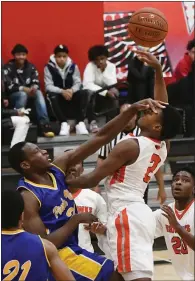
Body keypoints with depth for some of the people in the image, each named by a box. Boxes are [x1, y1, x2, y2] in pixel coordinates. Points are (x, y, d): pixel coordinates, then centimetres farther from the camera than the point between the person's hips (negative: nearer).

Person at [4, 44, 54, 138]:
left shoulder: (31, 67, 5)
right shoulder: (8, 67, -7)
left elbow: (36, 83, -1)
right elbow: (8, 86, -16)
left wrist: (34, 88, -27)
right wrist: (24, 89, -29)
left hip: (29, 93, 3)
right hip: (13, 95, -3)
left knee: (38, 93, -28)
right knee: (23, 94, -36)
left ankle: (44, 124, -39)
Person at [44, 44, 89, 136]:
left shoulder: (73, 66, 0)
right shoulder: (49, 67, -8)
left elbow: (78, 83, -6)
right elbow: (48, 86, -15)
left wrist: (71, 90, -29)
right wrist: (62, 91, -31)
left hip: (70, 93, 2)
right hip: (57, 94, -2)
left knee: (82, 93, -29)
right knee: (52, 97, -37)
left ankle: (80, 123, -33)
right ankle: (64, 124, -36)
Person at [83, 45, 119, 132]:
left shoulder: (111, 66, -7)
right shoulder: (90, 66, -16)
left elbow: (112, 84, -20)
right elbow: (87, 84, -30)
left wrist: (104, 70, -27)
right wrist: (105, 92, -36)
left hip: (107, 94, 2)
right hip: (92, 93, -2)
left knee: (114, 93, -30)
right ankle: (93, 123, -30)